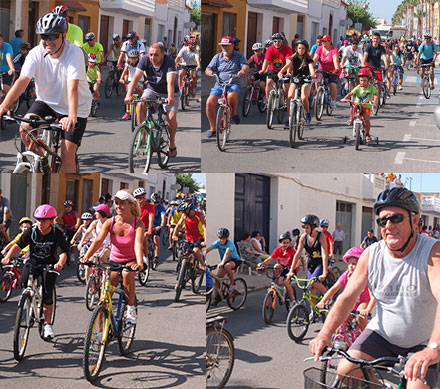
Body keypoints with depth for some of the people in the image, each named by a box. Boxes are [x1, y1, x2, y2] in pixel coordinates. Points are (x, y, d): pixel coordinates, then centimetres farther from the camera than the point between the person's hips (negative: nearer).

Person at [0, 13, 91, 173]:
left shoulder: (74, 53, -24)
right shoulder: (36, 53, -14)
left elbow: (72, 87, -35)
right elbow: (22, 81, -24)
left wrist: (72, 117, -48)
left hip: (75, 108, -3)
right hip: (46, 102, 3)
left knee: (67, 155, -11)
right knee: (24, 128, -23)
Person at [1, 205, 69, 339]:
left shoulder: (56, 234, -17)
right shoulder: (31, 232, -13)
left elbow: (63, 252, -27)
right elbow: (18, 245, -22)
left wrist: (60, 263, -50)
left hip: (49, 265, -2)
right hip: (33, 262, 2)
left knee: (47, 294, -15)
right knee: (23, 282, -22)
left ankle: (48, 324, -1)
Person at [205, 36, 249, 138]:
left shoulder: (239, 56, 7)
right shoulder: (217, 57, 12)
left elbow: (246, 66, -7)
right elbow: (208, 69, 6)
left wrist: (242, 71, -32)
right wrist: (210, 72, -20)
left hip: (233, 85, -3)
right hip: (219, 85, 3)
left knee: (231, 95, -39)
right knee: (209, 103, -20)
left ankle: (233, 113, -8)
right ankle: (212, 128, -5)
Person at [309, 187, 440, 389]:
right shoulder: (371, 255, -7)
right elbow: (347, 297, -5)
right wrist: (325, 334, -22)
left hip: (423, 343, -4)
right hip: (382, 333, 4)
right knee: (344, 372, -13)